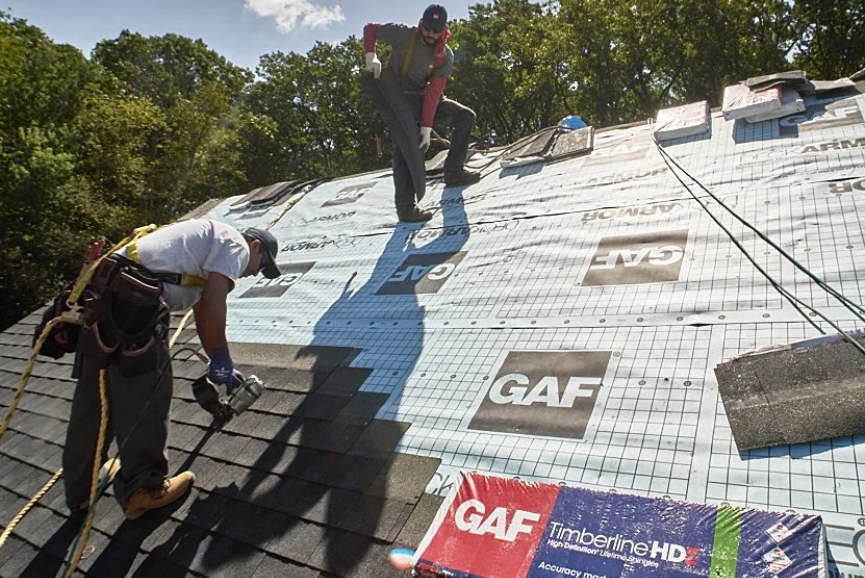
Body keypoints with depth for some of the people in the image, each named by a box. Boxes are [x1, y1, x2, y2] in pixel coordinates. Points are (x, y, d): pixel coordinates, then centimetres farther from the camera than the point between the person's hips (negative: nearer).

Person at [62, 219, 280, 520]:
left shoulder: (206, 240, 31)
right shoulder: (236, 244, 2)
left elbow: (203, 313, 34)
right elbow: (213, 304, -12)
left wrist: (220, 365, 37)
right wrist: (221, 358, 0)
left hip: (101, 295, 11)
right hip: (133, 302, -11)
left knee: (93, 397, 19)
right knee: (144, 396, 1)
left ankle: (80, 489, 34)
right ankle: (142, 488, 14)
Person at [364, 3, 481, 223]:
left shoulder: (445, 56, -7)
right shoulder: (404, 34, -14)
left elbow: (433, 93, -15)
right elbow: (370, 28, -4)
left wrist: (426, 126, -24)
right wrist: (370, 56, -23)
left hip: (423, 98, 5)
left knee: (466, 116, -1)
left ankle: (453, 171, 1)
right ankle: (405, 206, -19)